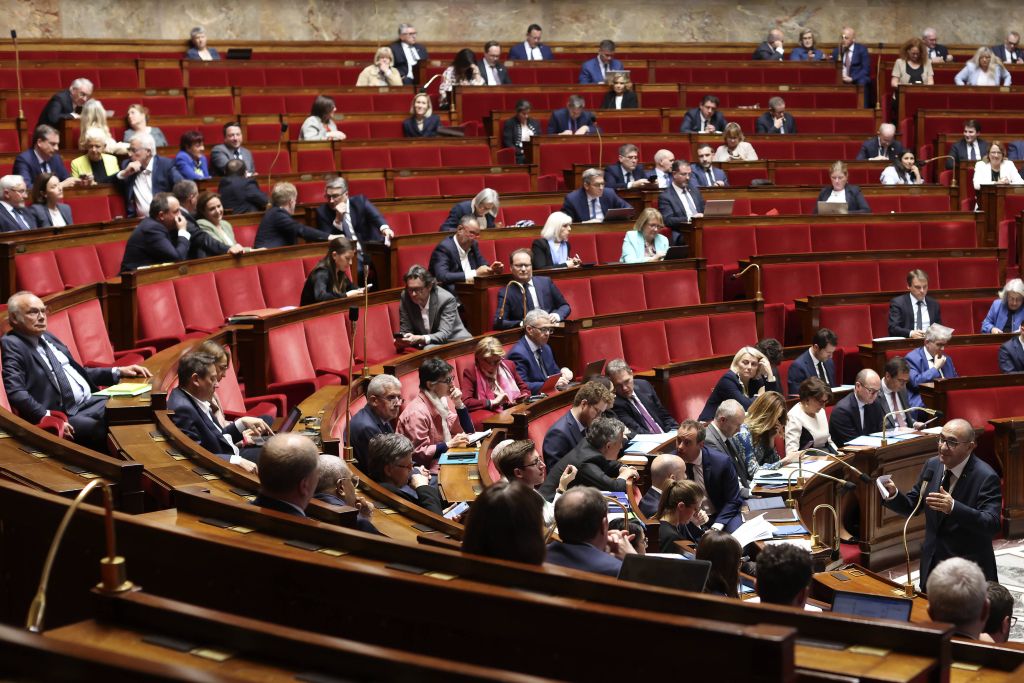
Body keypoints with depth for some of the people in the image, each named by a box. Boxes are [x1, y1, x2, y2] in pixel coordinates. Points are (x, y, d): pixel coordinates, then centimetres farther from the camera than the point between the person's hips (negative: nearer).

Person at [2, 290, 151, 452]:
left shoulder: (47, 337, 18)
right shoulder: (11, 345, -5)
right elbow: (16, 392, -18)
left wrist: (118, 372, 17)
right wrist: (47, 417, -30)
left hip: (91, 402, 8)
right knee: (105, 433, -31)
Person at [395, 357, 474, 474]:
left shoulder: (443, 399, 6)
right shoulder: (417, 412, -19)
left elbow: (468, 432, 9)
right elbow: (418, 453, -20)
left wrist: (459, 404, -4)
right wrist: (450, 444, -22)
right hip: (430, 469, -8)